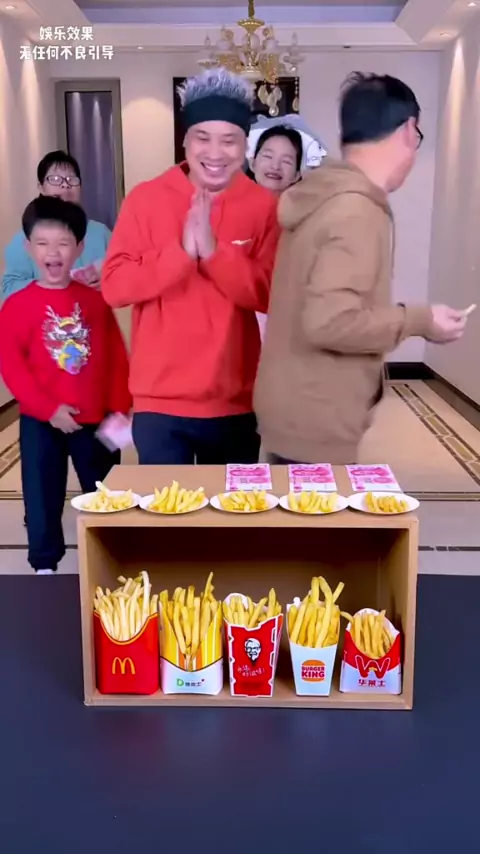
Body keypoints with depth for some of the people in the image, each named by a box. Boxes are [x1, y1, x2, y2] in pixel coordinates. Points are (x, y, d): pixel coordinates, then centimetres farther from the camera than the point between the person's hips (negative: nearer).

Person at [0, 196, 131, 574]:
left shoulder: (95, 300, 3)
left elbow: (117, 358, 4)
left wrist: (119, 407, -2)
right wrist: (49, 408, -17)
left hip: (96, 420, 2)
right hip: (40, 423, -2)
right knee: (43, 499, 8)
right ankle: (45, 566, 24)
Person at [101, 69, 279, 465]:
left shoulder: (264, 206, 0)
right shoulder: (146, 198, -2)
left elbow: (270, 295, -6)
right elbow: (114, 286, -7)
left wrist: (214, 250, -20)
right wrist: (181, 250, -20)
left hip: (236, 401, 2)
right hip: (160, 400, -1)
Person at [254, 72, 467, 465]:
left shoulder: (321, 195, 8)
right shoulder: (357, 211, -21)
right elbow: (329, 320, -29)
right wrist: (417, 320, -16)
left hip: (297, 409, 9)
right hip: (314, 422, -9)